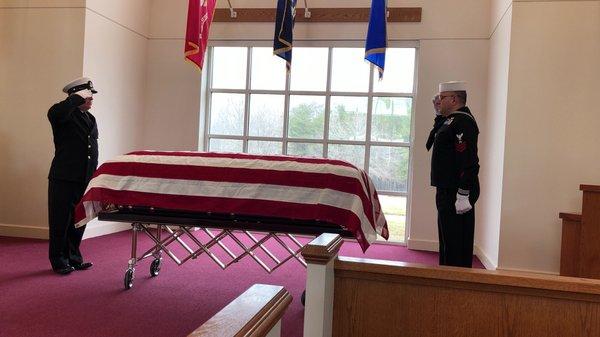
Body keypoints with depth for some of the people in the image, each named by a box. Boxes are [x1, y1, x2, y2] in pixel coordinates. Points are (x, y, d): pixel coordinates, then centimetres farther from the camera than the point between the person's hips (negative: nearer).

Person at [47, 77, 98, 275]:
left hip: (85, 180, 7)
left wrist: (93, 175, 14)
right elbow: (54, 113, -32)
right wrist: (78, 98, -22)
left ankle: (73, 258, 25)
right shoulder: (65, 115, -5)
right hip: (64, 179, -7)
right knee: (60, 222, 3)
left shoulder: (90, 118, 16)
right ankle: (59, 262, 15)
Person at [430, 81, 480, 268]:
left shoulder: (463, 122, -16)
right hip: (448, 191, 11)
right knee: (448, 239, 17)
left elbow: (468, 161, -24)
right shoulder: (453, 120, 17)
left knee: (456, 243, -4)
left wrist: (463, 196, -25)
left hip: (457, 194, -11)